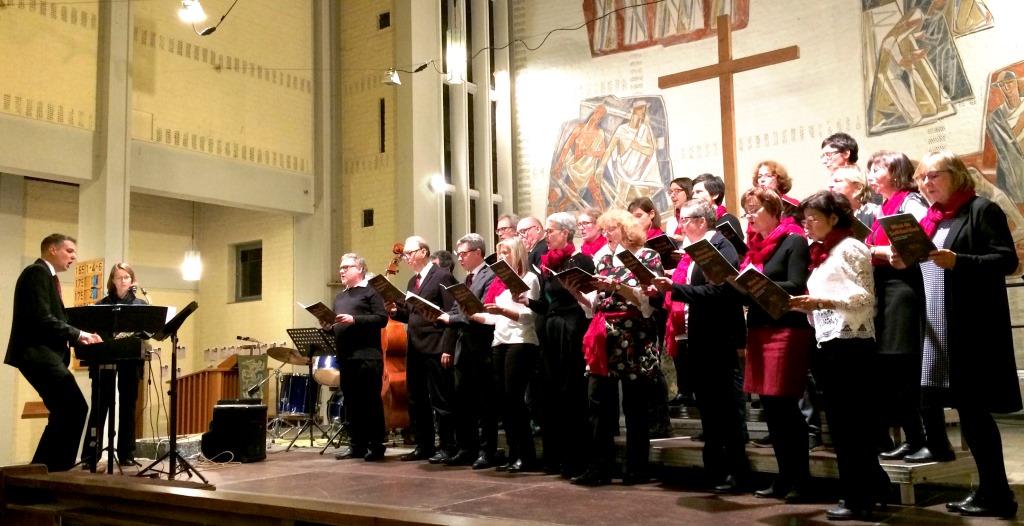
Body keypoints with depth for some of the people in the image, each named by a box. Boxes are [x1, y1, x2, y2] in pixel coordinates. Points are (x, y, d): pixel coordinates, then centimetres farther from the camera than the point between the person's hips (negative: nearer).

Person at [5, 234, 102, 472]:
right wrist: (77, 334, -14)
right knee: (76, 409, -15)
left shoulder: (46, 276, 22)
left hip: (43, 354, 11)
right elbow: (41, 319, -20)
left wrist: (77, 337, 4)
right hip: (37, 353, -11)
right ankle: (56, 467, -10)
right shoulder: (37, 272, -9)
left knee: (64, 413, 12)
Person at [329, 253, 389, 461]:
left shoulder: (371, 292, -1)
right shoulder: (339, 297, 22)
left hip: (367, 356, -7)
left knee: (371, 402, -3)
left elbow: (382, 319, -11)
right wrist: (329, 327, 4)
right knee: (351, 403, 9)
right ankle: (356, 445, 15)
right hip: (345, 357, 7)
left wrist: (354, 320, -18)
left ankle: (376, 446, 3)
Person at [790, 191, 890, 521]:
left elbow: (863, 297, -17)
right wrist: (800, 305, 6)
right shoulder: (822, 252, 19)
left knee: (849, 423, -4)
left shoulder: (850, 248, -7)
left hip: (849, 344, -9)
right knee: (843, 423, 13)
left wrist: (821, 301, -24)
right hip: (828, 343, 9)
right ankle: (874, 487, 25)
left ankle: (858, 499, 5)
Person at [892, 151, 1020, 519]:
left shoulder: (982, 209, -5)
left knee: (974, 407, -5)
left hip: (973, 325, -7)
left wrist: (957, 261, -23)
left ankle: (997, 495, 5)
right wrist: (905, 263, 4)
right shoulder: (930, 218, 17)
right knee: (967, 409, 9)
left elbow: (1007, 260, -13)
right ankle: (989, 489, 18)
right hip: (938, 327, 7)